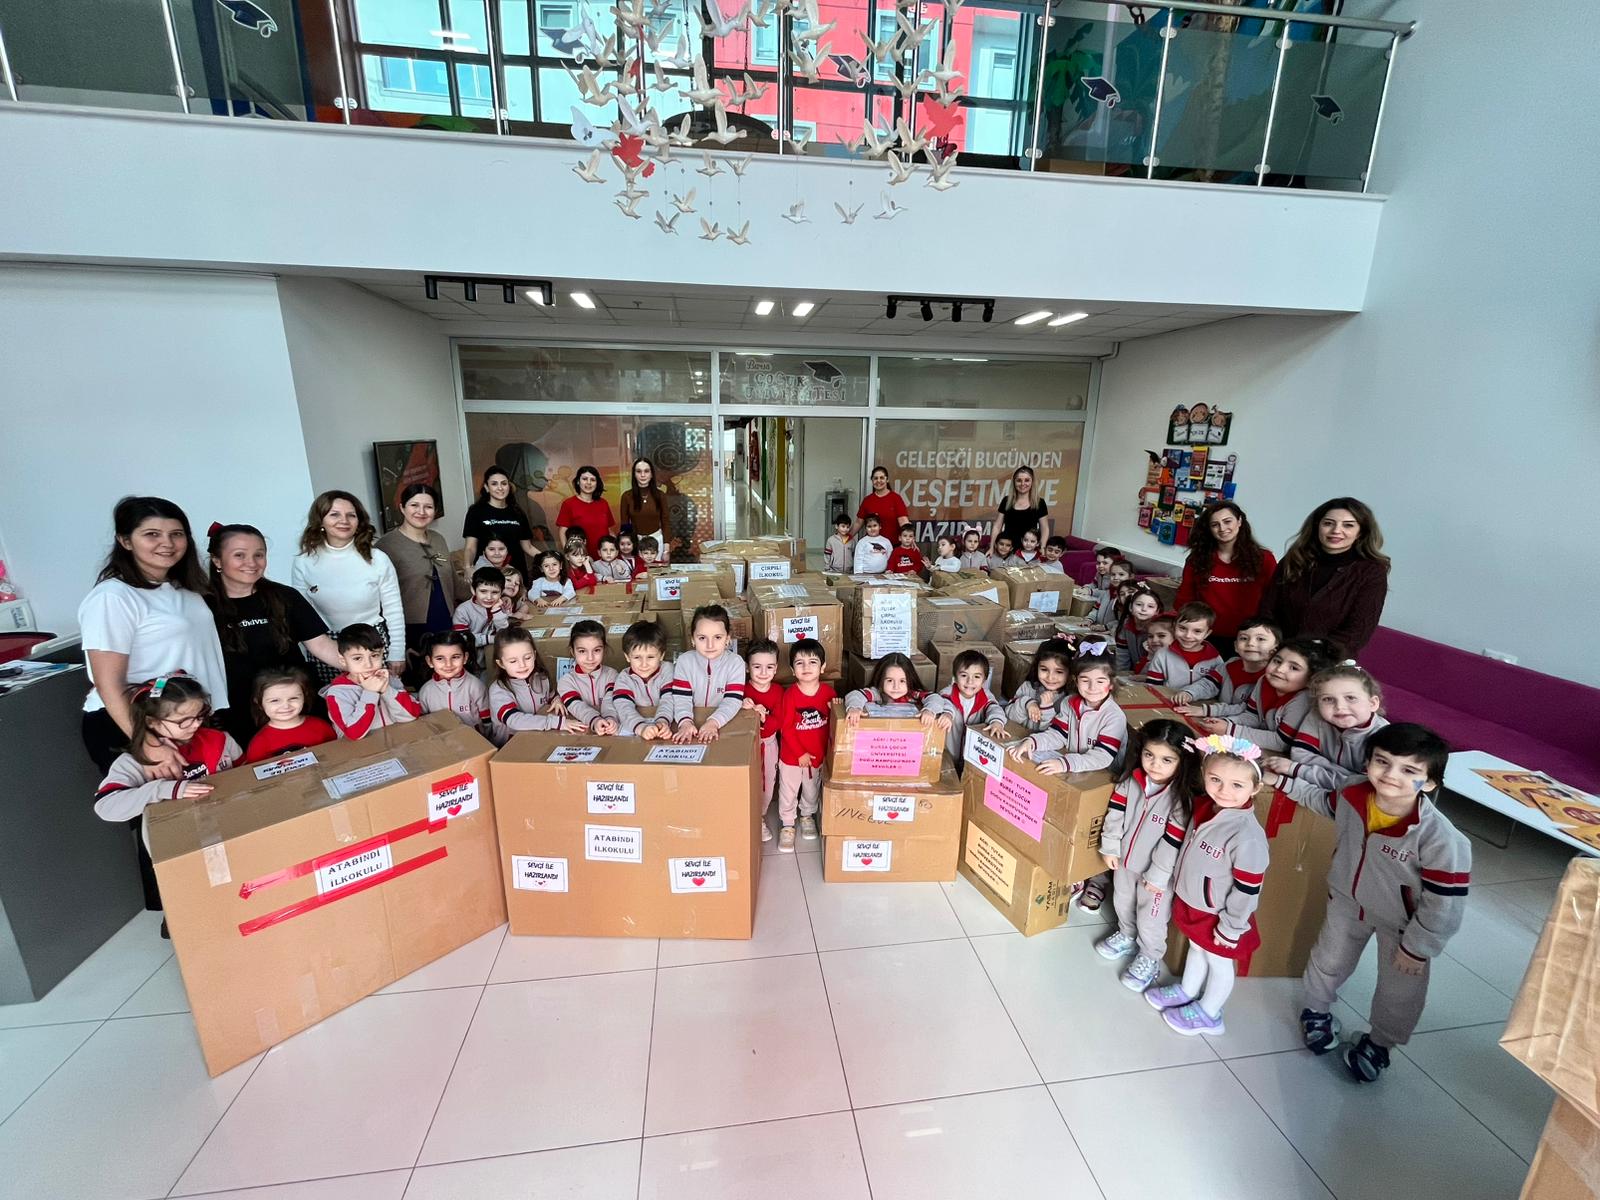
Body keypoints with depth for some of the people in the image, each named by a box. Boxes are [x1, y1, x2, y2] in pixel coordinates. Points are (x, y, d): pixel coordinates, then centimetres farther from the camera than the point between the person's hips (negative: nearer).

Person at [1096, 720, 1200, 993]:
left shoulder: (1182, 797, -28)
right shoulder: (1130, 780, -14)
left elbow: (1173, 842, -24)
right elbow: (1115, 813, -5)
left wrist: (1157, 875, -19)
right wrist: (1109, 847, -3)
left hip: (1156, 870, -5)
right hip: (1125, 859, 5)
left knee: (1150, 917, 15)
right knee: (1122, 902, 27)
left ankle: (1149, 958, 41)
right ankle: (1126, 936, 55)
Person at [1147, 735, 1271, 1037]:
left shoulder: (1247, 836, -34)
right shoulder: (1203, 806, -12)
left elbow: (1248, 891, -25)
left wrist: (1231, 929, -16)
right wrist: (1180, 885, 15)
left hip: (1219, 916, -6)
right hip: (1191, 902, 6)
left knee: (1219, 964, 20)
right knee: (1196, 949, 29)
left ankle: (1207, 1014, 42)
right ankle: (1187, 992, 52)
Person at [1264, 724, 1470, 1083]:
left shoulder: (1440, 838, -37)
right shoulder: (1352, 795, -25)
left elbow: (1445, 901, -24)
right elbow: (1323, 800, 2)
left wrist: (1417, 947, -14)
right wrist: (1284, 781, 3)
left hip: (1402, 923, -3)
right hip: (1348, 901, 3)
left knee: (1399, 990, 19)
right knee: (1328, 960, 23)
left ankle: (1378, 1044, 48)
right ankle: (1316, 1010, 53)